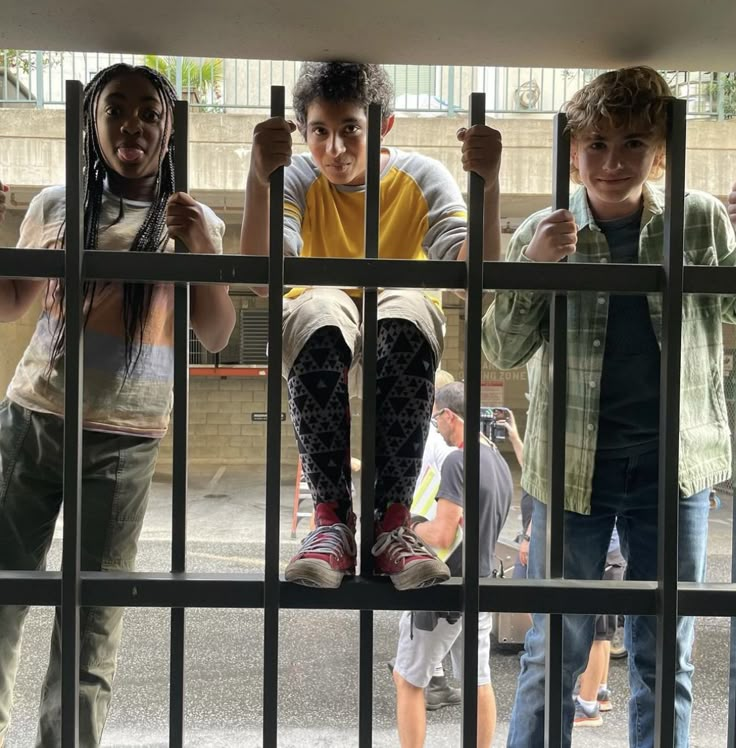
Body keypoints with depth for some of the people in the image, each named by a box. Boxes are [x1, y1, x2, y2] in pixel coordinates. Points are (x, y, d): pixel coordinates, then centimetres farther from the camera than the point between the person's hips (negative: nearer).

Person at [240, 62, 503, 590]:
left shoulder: (422, 178, -8)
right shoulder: (298, 179, -8)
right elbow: (258, 267, -27)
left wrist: (488, 186, -40)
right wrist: (258, 179, -42)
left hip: (403, 331, 0)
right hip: (319, 324, 0)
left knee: (408, 316, -36)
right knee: (319, 315, -37)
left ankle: (393, 519, -32)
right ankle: (332, 520, -32)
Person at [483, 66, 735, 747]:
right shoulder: (544, 233, -2)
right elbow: (502, 352, -4)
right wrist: (533, 266, -19)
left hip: (673, 466, 1)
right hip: (572, 468, -1)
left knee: (666, 658, 13)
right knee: (555, 653, 10)